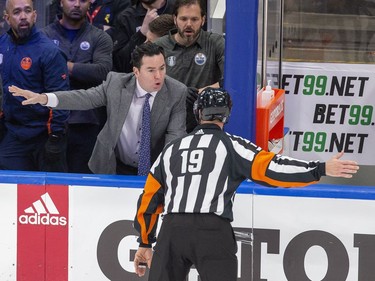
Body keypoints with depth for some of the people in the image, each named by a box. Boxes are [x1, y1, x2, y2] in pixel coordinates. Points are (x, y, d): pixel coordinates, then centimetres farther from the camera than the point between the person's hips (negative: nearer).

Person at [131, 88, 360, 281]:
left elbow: (149, 199, 22)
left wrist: (145, 244, 30)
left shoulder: (171, 149, 21)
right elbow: (270, 169, -7)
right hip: (212, 232, -4)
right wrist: (321, 169, -7)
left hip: (172, 230, 4)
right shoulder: (231, 145, 7)